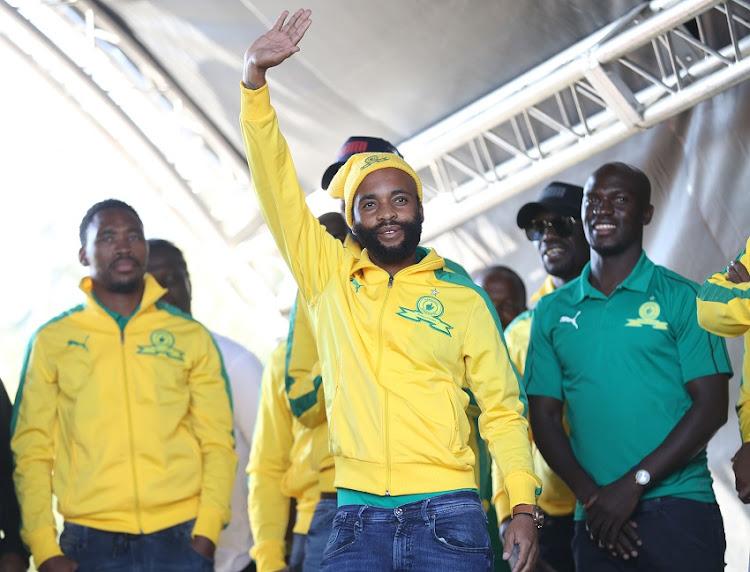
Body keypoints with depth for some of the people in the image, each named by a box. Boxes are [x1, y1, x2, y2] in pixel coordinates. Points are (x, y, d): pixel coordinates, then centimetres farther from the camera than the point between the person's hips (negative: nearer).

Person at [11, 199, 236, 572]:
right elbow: (32, 450, 6)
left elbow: (217, 442, 7)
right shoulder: (52, 341, 9)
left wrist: (206, 534, -5)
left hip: (179, 540, 0)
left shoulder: (192, 337, 11)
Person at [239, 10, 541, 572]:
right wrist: (256, 77, -8)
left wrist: (523, 506, -6)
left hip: (447, 515, -1)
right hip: (358, 518, 1)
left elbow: (502, 407, 6)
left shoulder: (463, 298, 7)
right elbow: (277, 185, 2)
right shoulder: (328, 275, 10)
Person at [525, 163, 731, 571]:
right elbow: (544, 416, 9)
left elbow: (711, 406, -5)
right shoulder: (552, 311, 12)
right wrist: (590, 495, -7)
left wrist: (634, 483, -13)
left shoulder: (680, 297, 2)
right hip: (596, 522, 3)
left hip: (679, 511, -3)